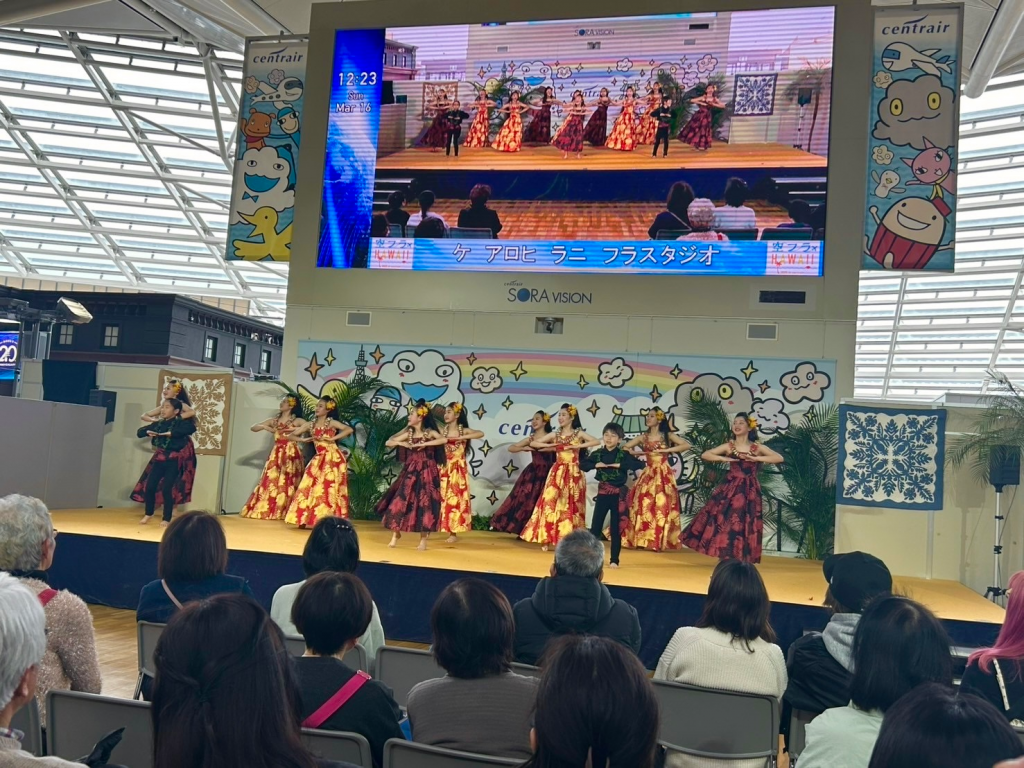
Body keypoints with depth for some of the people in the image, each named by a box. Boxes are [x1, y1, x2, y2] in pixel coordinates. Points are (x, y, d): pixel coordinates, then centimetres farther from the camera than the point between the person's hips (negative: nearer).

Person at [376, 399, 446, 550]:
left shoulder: (430, 432, -4)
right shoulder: (408, 433, 6)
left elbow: (444, 440, -23)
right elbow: (388, 443, 9)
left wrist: (424, 444, -23)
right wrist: (400, 443, -10)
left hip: (426, 473, -3)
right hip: (410, 472, 4)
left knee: (424, 503, -3)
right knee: (400, 501, -2)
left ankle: (423, 539, 7)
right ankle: (396, 534, 14)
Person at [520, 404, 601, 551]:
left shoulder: (579, 433, 1)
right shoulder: (554, 434, 8)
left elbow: (596, 442, -12)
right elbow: (533, 443, 9)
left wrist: (577, 446, -16)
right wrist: (550, 446, -5)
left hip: (573, 474, -2)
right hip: (557, 473, 2)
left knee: (571, 506, 1)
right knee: (551, 503, -6)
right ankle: (546, 539, -3)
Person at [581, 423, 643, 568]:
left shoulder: (623, 454, -6)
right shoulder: (598, 453, 2)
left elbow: (639, 464, -17)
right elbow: (582, 464, 4)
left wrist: (619, 465, -22)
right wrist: (596, 465, -13)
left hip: (618, 494, -2)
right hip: (602, 493, 2)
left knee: (616, 529, 4)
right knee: (595, 526, 4)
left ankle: (614, 560, 13)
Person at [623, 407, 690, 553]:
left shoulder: (668, 435, 1)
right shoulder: (643, 437, 10)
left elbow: (687, 445, -9)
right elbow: (625, 448, 13)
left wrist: (666, 450, -12)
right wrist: (636, 452, -5)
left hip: (663, 475, -3)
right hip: (648, 475, 3)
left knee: (662, 507, -5)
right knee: (644, 506, -2)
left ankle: (660, 542, 0)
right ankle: (642, 540, 5)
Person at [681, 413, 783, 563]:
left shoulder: (757, 448, 3)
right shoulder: (728, 446, 4)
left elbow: (779, 458, -6)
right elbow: (704, 455, 3)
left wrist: (757, 459, -14)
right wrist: (724, 458, -11)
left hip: (749, 491, 0)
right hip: (730, 488, 1)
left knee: (745, 522, -1)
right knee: (725, 519, -4)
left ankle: (742, 558, 4)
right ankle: (725, 555, 6)